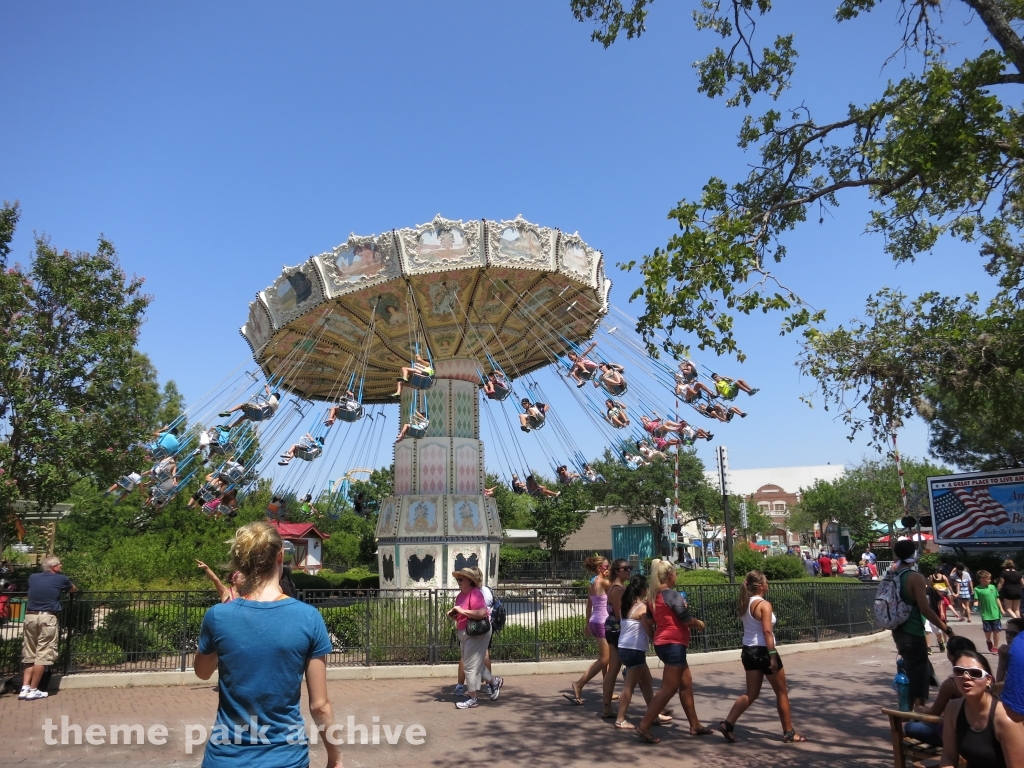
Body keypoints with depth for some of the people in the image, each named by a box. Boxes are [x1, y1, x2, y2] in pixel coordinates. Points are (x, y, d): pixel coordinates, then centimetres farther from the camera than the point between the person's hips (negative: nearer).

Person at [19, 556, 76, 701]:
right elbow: (74, 590, 23)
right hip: (47, 618, -5)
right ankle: (33, 690, 0)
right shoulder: (61, 579, 3)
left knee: (29, 655, 13)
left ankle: (25, 688, 8)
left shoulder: (33, 578, 14)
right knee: (42, 655, -1)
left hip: (30, 617, 5)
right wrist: (64, 588, 46)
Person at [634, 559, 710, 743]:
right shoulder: (671, 594, -14)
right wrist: (699, 623, 7)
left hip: (663, 643, 9)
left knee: (686, 684, 18)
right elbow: (686, 619, -13)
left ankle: (695, 725, 26)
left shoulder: (653, 595, 10)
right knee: (669, 689, -5)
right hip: (673, 644, -9)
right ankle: (644, 726, -6)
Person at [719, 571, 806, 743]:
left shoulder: (745, 604, 9)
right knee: (782, 693, 11)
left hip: (748, 650, 8)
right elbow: (767, 631, -22)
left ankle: (728, 723, 0)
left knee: (751, 693, 11)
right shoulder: (764, 605, -16)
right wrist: (773, 655, -21)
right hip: (763, 651, -8)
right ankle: (789, 732, 21)